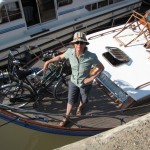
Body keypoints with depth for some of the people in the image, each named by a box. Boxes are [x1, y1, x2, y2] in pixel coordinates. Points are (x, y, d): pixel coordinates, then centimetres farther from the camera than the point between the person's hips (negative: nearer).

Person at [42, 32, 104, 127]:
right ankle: (66, 118, 45)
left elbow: (101, 67, -18)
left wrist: (92, 78, -23)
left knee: (83, 100, 28)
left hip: (85, 84, -1)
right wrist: (48, 61, -3)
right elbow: (60, 57, -1)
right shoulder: (70, 52, -23)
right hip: (73, 82, 1)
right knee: (71, 101, 18)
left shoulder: (91, 56, -34)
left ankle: (80, 107, 64)